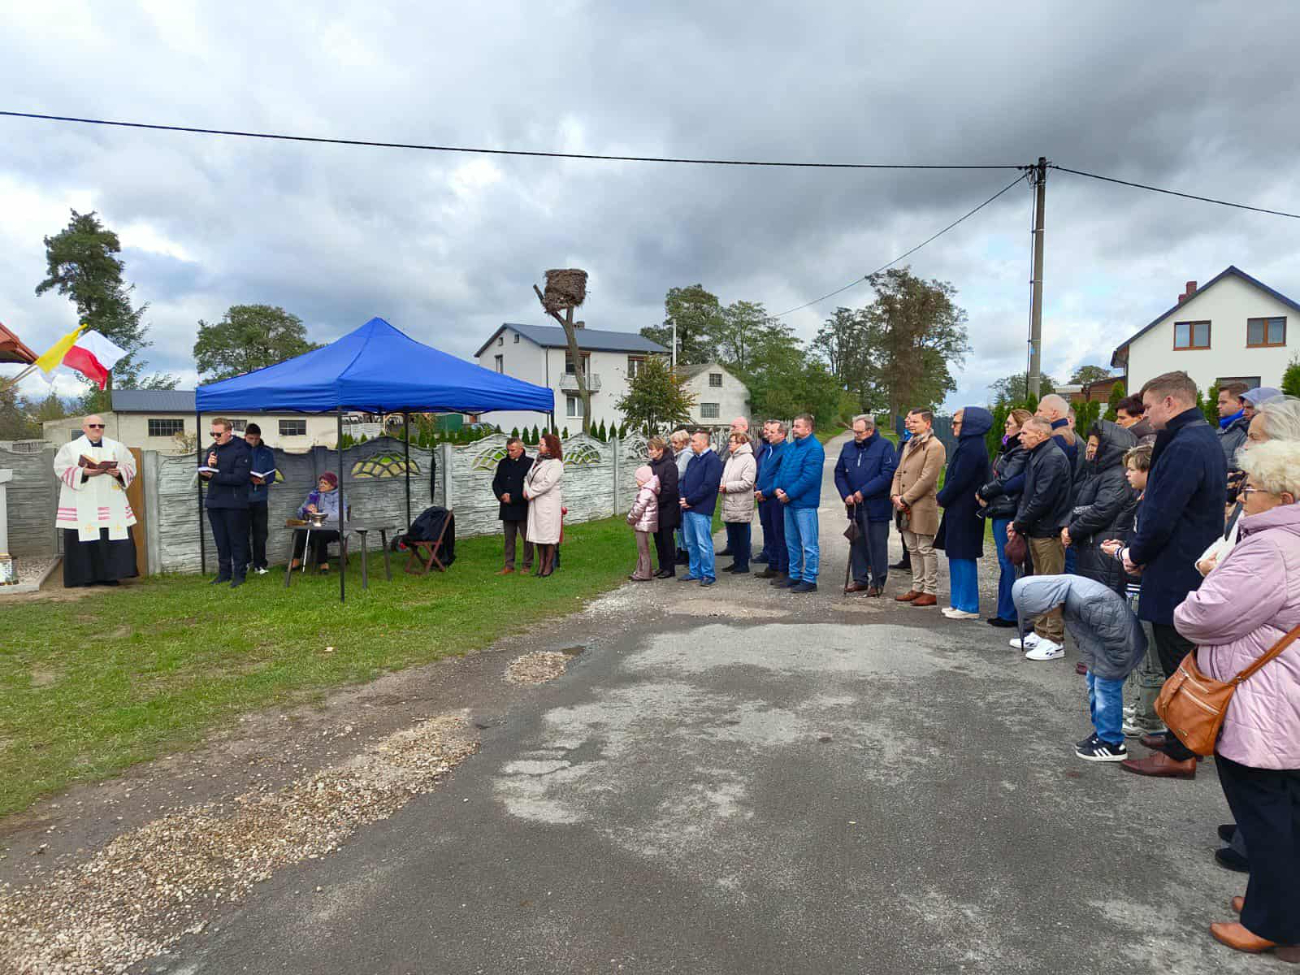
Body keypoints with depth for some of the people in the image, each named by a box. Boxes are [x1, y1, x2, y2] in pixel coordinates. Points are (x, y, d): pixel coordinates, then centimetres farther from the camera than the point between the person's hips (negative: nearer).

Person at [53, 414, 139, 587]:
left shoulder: (117, 447, 14)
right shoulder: (70, 448, 6)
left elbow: (131, 466, 11)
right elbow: (61, 468, -2)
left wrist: (119, 472, -10)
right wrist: (83, 473, -17)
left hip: (111, 504, 2)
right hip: (82, 506, -2)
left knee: (113, 538, -4)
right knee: (85, 539, -4)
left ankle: (109, 575, 2)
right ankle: (86, 577, 2)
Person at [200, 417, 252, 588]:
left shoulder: (241, 450, -9)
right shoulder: (212, 449, 13)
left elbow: (240, 477, -18)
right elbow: (204, 475, 12)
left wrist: (214, 476, -21)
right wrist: (208, 465, -9)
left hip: (234, 504, -7)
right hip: (214, 503, 7)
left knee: (237, 540, 0)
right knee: (221, 541, 13)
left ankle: (239, 574, 7)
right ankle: (224, 573, 21)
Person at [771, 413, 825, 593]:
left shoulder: (814, 449, -14)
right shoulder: (791, 447, 14)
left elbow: (809, 477, -21)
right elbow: (781, 470, 16)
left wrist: (789, 494, -18)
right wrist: (777, 488, -2)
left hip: (805, 503, -9)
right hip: (789, 503, 9)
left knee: (809, 544, -2)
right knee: (792, 542, 16)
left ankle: (809, 580, 3)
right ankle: (795, 575, 27)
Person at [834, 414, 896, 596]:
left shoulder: (884, 446, -7)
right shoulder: (848, 447, 9)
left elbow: (887, 474, -16)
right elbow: (839, 473, 12)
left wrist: (863, 492, -17)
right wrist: (846, 495, -4)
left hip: (877, 507, -5)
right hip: (854, 506, 5)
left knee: (878, 545, 1)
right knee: (857, 543, 12)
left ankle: (877, 582, 10)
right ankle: (860, 579, 22)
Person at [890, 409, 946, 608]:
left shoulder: (935, 447, -11)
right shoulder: (909, 444, 18)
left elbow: (927, 479, -17)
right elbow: (898, 473, 18)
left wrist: (905, 499, -15)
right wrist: (895, 495, 1)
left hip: (923, 507, -9)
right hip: (906, 508, 9)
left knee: (926, 550, -3)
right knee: (913, 550, 14)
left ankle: (931, 592, 4)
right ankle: (917, 588, 23)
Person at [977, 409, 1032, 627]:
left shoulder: (1021, 452, -14)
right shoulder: (1011, 448, 18)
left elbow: (1005, 481, -18)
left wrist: (982, 493, -5)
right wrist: (985, 495, 1)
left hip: (1006, 512, -10)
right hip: (1001, 511, 10)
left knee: (1008, 563, -4)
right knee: (1007, 562, 13)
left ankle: (1008, 614, 2)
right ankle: (1007, 611, 19)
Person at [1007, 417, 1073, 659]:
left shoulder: (1053, 458, -17)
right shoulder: (1036, 456, 15)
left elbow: (1042, 499, -22)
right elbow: (1027, 493, 16)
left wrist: (1019, 524, -13)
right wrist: (1018, 522, 3)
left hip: (1049, 532, -10)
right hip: (1036, 531, 10)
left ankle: (1055, 641, 3)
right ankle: (1041, 632, 27)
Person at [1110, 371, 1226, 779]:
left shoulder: (1184, 447, -22)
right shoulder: (1205, 439, 13)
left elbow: (1160, 517, -24)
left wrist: (1136, 554, -7)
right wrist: (1137, 549, 5)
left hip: (1175, 577, -10)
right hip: (1193, 573, 10)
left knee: (1178, 665, 0)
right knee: (1185, 663, 19)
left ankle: (1180, 754, 11)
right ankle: (1185, 736, 32)